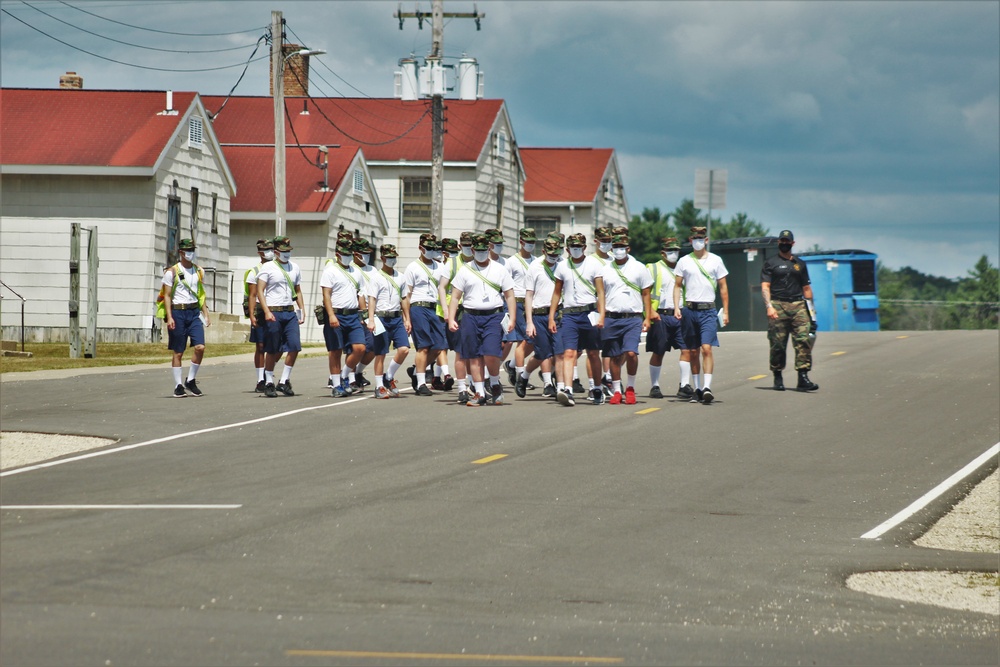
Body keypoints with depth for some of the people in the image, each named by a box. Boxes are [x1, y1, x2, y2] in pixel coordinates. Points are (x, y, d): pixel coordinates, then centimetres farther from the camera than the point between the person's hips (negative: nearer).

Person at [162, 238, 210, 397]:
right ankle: (178, 386, 8)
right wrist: (169, 317, -13)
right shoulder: (172, 272, -2)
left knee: (200, 347, -11)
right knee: (178, 352, 1)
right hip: (178, 312, -4)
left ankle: (191, 380, 5)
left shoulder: (199, 271, 12)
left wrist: (206, 315, 14)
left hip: (194, 312, 4)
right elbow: (167, 295, -4)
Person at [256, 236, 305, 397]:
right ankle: (269, 383, 11)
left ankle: (284, 381, 3)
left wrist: (301, 311, 11)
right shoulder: (268, 267, -2)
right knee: (273, 351, 0)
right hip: (273, 312, -5)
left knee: (294, 346, -6)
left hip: (290, 312, 5)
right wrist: (267, 311, -17)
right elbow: (260, 291, -7)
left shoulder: (295, 268, 13)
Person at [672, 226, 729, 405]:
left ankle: (707, 387, -21)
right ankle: (697, 388, 13)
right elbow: (677, 285, 10)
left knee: (706, 348, -15)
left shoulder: (715, 260, 6)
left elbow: (723, 287, 9)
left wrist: (726, 311, 4)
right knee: (693, 351, 6)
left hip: (708, 311, -2)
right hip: (690, 310, 2)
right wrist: (676, 307, -3)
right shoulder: (684, 261, 8)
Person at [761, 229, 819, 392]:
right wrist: (769, 306, -14)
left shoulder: (800, 264, 21)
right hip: (778, 306, -3)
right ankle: (777, 378, 8)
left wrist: (811, 309, 16)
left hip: (798, 305, 3)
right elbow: (765, 286, 0)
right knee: (778, 344, -2)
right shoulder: (771, 263, 9)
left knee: (804, 339, -11)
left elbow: (806, 288, 23)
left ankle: (803, 378, -14)